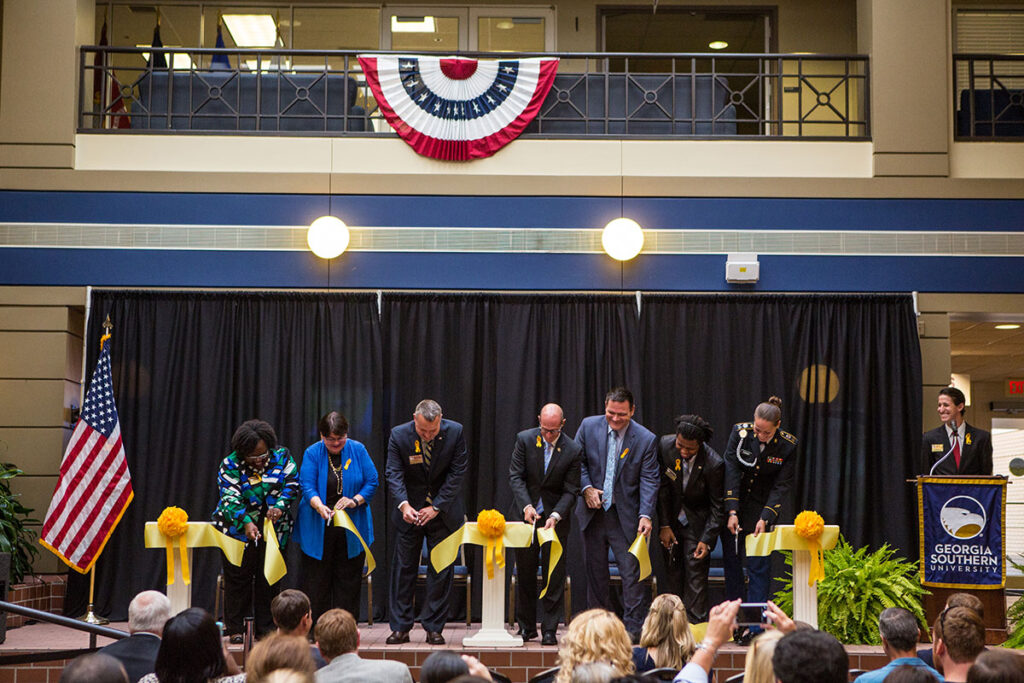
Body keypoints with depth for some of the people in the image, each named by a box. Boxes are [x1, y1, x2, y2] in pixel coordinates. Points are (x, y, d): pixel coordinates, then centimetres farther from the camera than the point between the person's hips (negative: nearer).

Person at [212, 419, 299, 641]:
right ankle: (234, 628, 8)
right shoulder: (230, 465, -12)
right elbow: (230, 498, -19)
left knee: (268, 577, 6)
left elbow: (292, 485, -5)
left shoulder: (281, 456, -5)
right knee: (238, 577, 1)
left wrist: (279, 506, -23)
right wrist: (246, 522, -33)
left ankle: (266, 627, 12)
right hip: (239, 528, -2)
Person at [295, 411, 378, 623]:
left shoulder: (358, 450, 1)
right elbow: (308, 486, -12)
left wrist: (355, 500, -18)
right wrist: (320, 506, -30)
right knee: (317, 581, 0)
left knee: (348, 580, 2)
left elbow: (372, 482, 0)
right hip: (318, 529, -1)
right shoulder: (312, 453, -3)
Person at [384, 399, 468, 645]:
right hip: (410, 510, 0)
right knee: (403, 567, 1)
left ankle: (434, 628, 9)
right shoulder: (399, 435, -13)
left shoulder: (454, 432, -13)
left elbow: (457, 472, -11)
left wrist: (436, 507, -16)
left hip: (443, 511, 0)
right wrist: (404, 504, -31)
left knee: (441, 569, 1)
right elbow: (394, 473, -14)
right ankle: (400, 627, 9)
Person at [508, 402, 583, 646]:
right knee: (525, 573, 8)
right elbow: (515, 476, -8)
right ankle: (526, 627, 19)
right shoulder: (524, 439, -7)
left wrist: (555, 516, -23)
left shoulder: (573, 450, -10)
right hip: (525, 514, 1)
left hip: (556, 517, -1)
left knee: (553, 575, -2)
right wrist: (526, 506, -22)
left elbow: (570, 491, -8)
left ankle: (549, 630, 4)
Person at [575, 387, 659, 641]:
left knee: (631, 572, -7)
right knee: (595, 571, 8)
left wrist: (645, 515, -19)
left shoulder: (646, 439, -8)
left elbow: (649, 481, -8)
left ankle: (633, 628, -1)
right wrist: (586, 488, -9)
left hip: (625, 515, -2)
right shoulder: (589, 426, -2)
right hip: (593, 511, 2)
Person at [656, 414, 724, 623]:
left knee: (696, 572, -9)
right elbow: (662, 488, -8)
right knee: (673, 571, 5)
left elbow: (717, 506, -16)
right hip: (672, 517, 3)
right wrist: (664, 525, -8)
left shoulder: (714, 464, -26)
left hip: (698, 521, -3)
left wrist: (706, 540, -21)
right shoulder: (665, 445, -18)